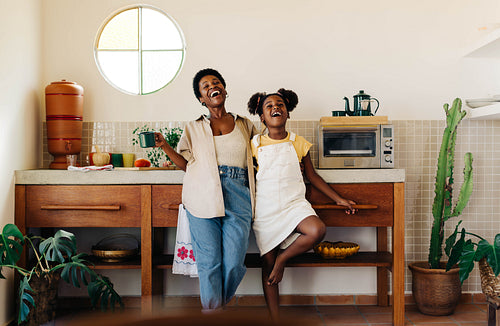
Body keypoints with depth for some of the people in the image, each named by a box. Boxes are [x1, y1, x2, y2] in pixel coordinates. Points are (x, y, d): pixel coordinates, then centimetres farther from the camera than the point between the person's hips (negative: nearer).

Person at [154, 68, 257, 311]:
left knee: (234, 264, -5)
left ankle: (220, 304, 22)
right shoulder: (194, 128, 17)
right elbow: (187, 164, 10)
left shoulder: (245, 125, 19)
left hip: (238, 200, 1)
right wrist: (164, 146, 1)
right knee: (209, 263, -6)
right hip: (204, 198, 0)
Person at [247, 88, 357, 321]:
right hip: (265, 207, -1)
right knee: (268, 263, 0)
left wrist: (339, 199, 12)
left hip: (293, 203, 1)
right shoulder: (255, 144, 4)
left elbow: (312, 176, 13)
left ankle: (283, 258, -2)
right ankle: (275, 318, 13)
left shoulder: (298, 143, 6)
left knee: (317, 230, -29)